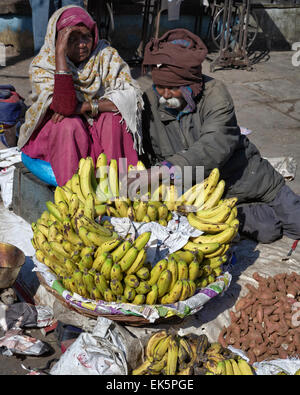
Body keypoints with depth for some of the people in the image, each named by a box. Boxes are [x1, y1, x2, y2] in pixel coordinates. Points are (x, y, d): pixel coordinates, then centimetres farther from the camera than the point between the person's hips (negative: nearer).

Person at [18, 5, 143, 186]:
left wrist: (86, 107, -30)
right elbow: (65, 106, -33)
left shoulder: (106, 55, -10)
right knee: (70, 124, -32)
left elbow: (131, 95, -21)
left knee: (115, 118, -27)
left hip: (101, 128, 2)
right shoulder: (41, 66, -16)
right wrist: (60, 53, -34)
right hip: (55, 133, -1)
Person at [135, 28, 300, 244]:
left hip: (248, 178, -1)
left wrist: (168, 168, -50)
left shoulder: (215, 93, -22)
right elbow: (146, 155, -2)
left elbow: (215, 146, -38)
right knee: (265, 231, -13)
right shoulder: (150, 103, -10)